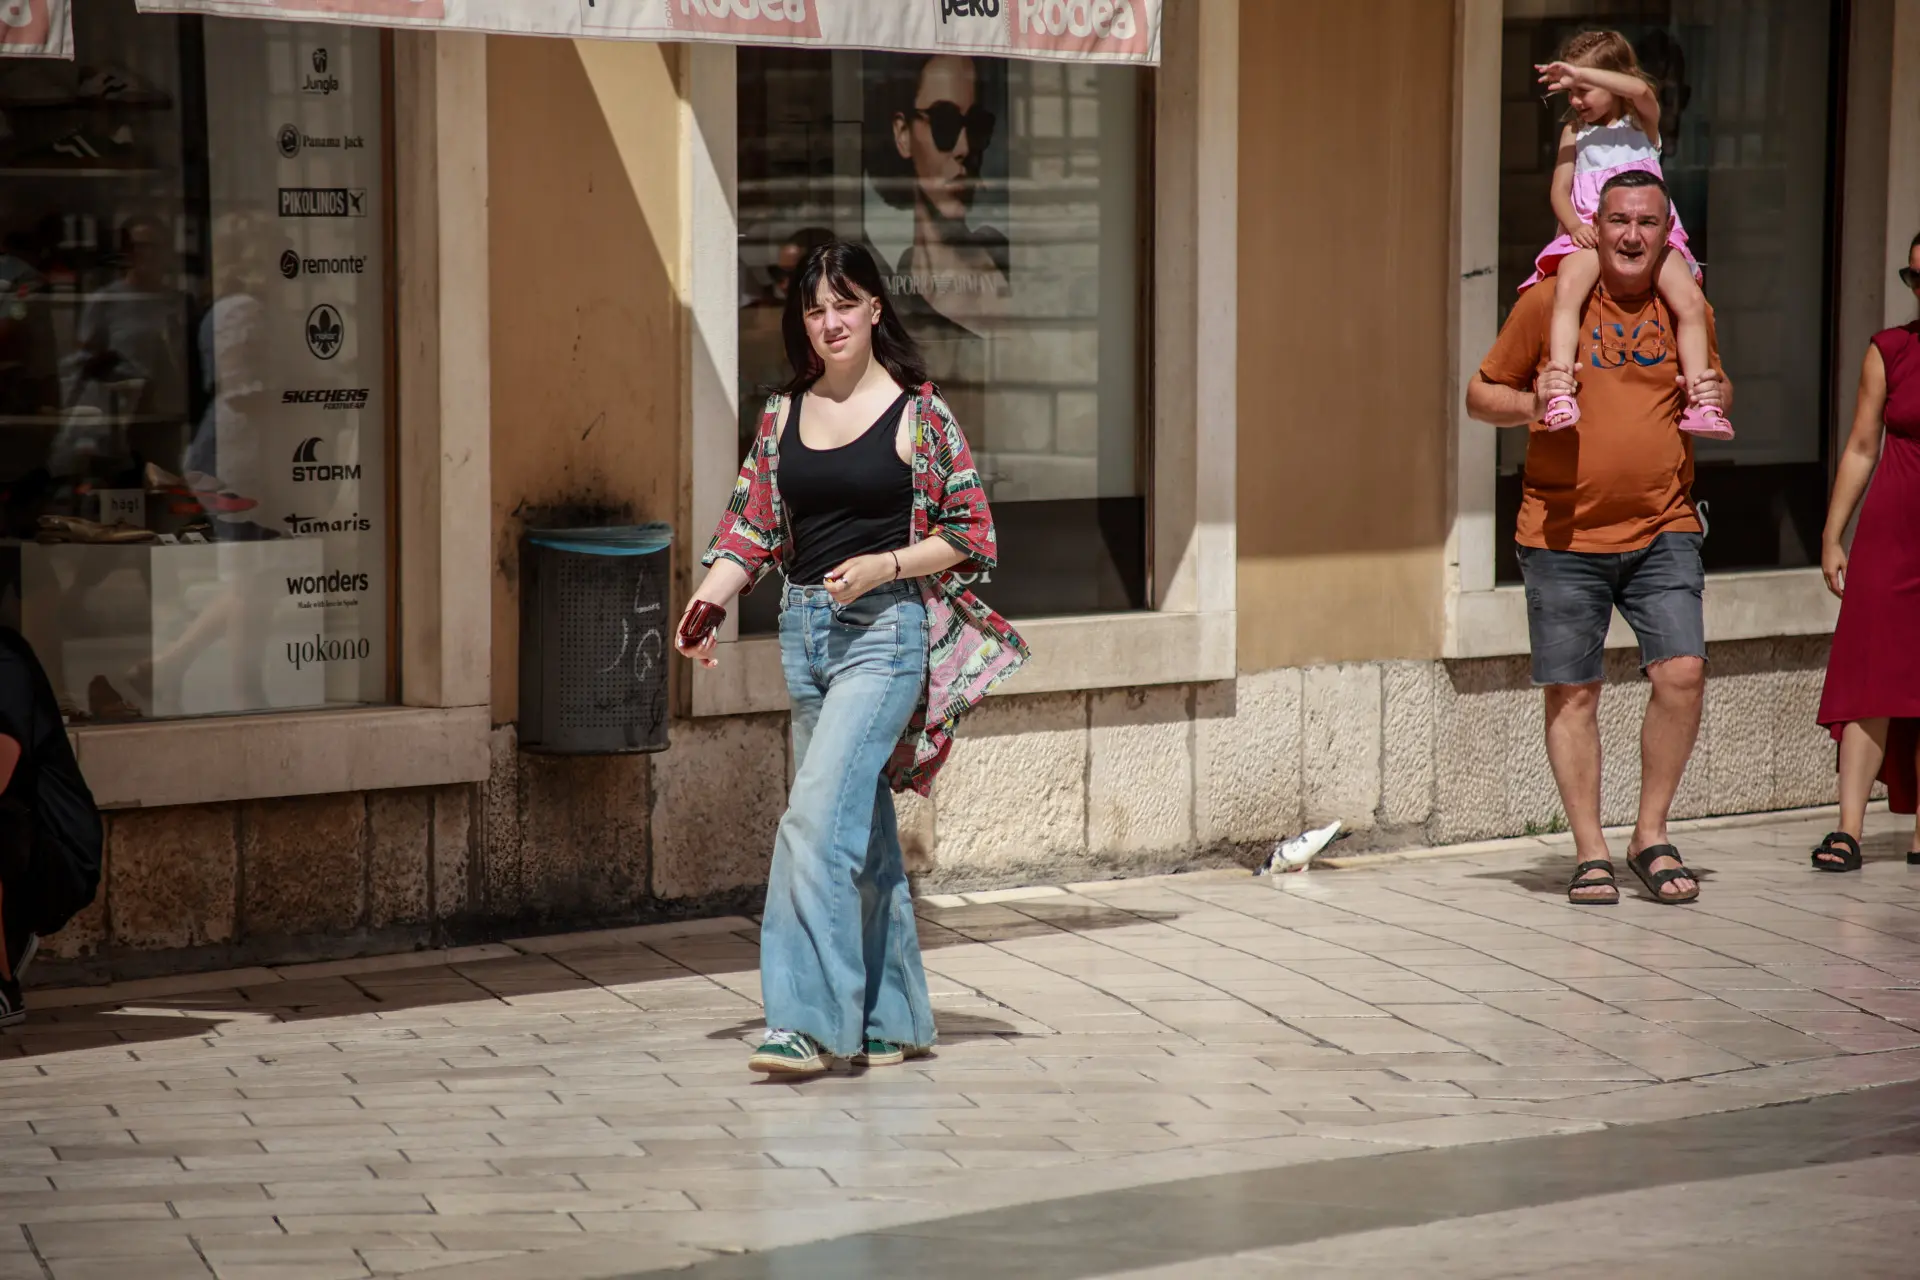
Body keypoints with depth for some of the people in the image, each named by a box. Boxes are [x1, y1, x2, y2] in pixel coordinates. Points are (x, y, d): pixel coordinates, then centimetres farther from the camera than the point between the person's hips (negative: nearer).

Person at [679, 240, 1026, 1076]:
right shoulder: (784, 417, 11)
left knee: (818, 815, -18)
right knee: (861, 827, 11)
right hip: (804, 630, 6)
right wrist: (707, 600, -7)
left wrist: (885, 565, -16)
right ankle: (894, 1020, 19)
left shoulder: (918, 413, -4)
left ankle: (808, 1021, -19)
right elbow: (752, 529, 10)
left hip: (885, 629, -6)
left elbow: (968, 533, -2)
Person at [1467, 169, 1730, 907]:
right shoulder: (1549, 301, -1)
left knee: (1682, 672, -10)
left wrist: (1713, 399, 0)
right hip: (1564, 533, -2)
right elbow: (1480, 395, 5)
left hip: (1662, 528, 2)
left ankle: (1652, 835, 7)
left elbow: (1713, 388, 24)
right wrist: (1532, 405, -16)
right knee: (1573, 691, 2)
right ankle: (1590, 851, 13)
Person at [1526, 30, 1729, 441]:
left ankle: (1698, 404, -18)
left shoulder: (1642, 122, 12)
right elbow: (1560, 190, 11)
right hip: (1591, 235, 0)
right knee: (1568, 287, -33)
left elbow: (1641, 91, -13)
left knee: (1691, 300, -22)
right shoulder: (1575, 133, 20)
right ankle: (1561, 395, -45)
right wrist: (1574, 225, -10)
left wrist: (1579, 73, -14)